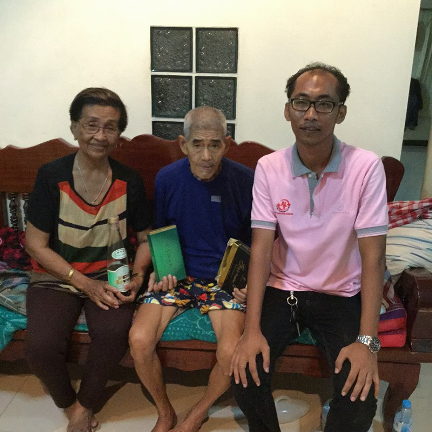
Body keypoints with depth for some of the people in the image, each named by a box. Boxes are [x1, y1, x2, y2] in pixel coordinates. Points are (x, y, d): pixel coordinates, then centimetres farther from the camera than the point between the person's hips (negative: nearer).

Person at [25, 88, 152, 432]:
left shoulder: (129, 182, -3)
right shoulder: (51, 176, -9)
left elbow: (145, 237, 7)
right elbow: (36, 245, -7)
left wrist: (137, 276, -12)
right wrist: (84, 283, -16)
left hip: (109, 276, 1)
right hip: (56, 276, 0)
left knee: (113, 332, -28)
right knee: (41, 346, -25)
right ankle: (69, 404, 11)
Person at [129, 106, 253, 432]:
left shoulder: (246, 181, -11)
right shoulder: (167, 178, -5)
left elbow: (255, 243, 1)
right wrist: (157, 270, -6)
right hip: (177, 274, 2)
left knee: (232, 353, -23)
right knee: (140, 340, -19)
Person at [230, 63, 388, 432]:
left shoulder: (366, 167, -14)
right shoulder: (268, 168, -8)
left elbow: (373, 256, -14)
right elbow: (261, 248, -11)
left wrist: (366, 340, -22)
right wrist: (252, 329, -20)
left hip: (342, 296, -1)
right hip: (282, 290, 1)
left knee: (360, 394, -18)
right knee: (246, 372, -17)